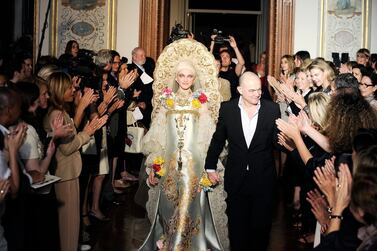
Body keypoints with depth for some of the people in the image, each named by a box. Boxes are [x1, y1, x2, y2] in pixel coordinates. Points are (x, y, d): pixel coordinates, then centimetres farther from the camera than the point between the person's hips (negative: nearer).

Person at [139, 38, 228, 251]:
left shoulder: (202, 103, 2)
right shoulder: (166, 101, 7)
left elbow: (209, 138, 0)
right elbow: (157, 135, 6)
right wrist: (153, 166, 2)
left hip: (196, 165, -2)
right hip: (169, 164, 2)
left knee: (193, 206, -1)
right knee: (169, 207, 7)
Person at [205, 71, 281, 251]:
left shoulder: (272, 109, -7)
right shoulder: (227, 109, -5)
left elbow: (276, 139, -4)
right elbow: (218, 139, 4)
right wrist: (210, 167, 6)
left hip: (263, 178, 0)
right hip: (236, 178, 0)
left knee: (261, 224, 13)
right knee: (237, 224, 13)